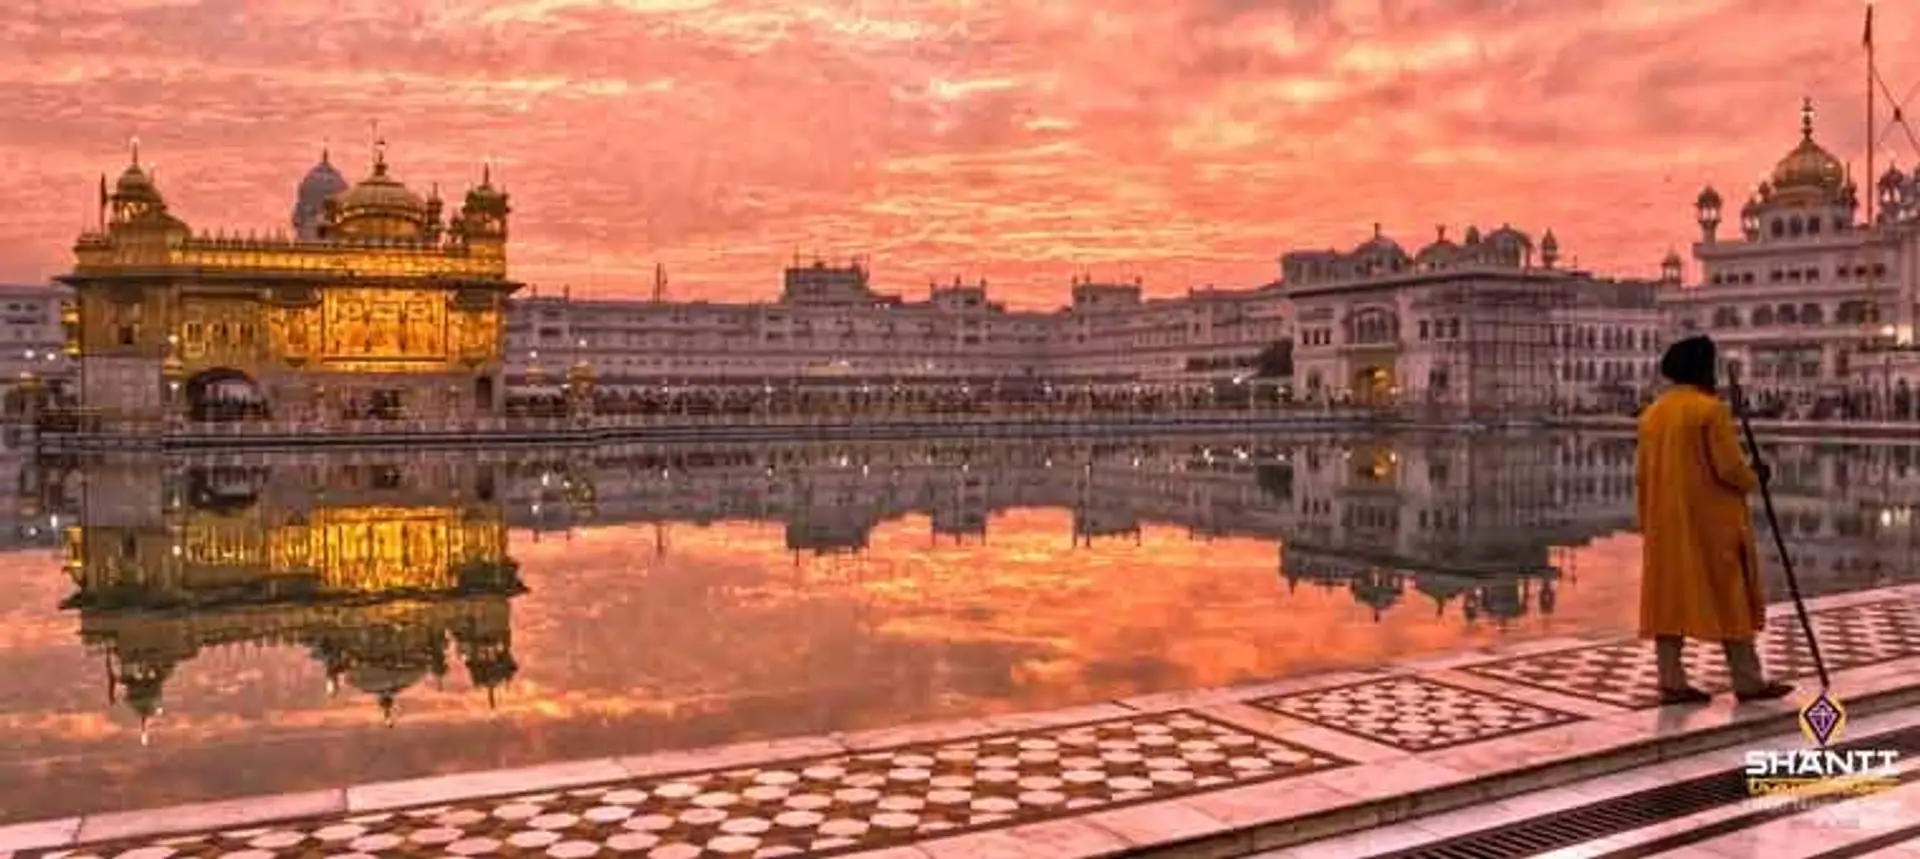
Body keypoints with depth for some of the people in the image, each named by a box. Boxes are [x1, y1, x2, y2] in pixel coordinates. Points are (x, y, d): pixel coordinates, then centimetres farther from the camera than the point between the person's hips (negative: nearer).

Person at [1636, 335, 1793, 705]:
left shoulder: (1652, 413, 9)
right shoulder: (1711, 409, -12)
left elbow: (1642, 475, 10)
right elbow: (1730, 467, -17)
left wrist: (1650, 524, 16)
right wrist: (1754, 479, 5)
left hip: (1666, 522, 6)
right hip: (1711, 521, -6)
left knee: (1671, 596, 5)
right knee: (1730, 598, 2)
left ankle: (1672, 682, 3)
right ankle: (1747, 682, 8)